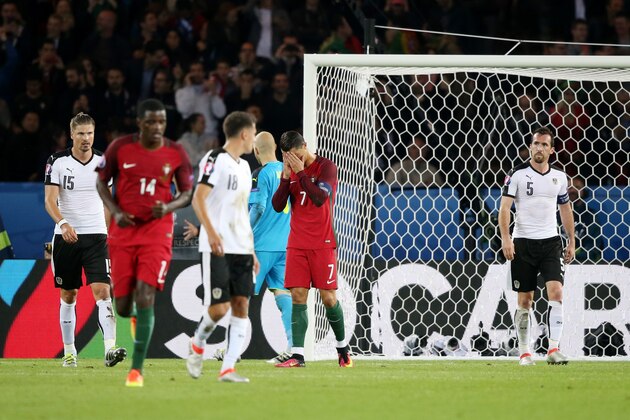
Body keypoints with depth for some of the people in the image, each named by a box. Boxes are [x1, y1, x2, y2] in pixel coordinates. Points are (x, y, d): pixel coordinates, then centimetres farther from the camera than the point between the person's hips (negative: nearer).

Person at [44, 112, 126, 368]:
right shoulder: (57, 162, -3)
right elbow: (50, 200, -10)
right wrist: (63, 223, -29)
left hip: (96, 236, 0)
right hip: (66, 237, 0)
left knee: (102, 291, -14)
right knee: (68, 296, 9)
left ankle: (110, 349, -24)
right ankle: (69, 351, 20)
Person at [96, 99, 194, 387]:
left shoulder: (176, 154, -2)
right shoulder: (120, 148, -4)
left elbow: (187, 193, 7)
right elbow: (101, 181, 8)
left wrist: (168, 207, -14)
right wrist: (116, 211, -8)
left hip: (157, 230, -1)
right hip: (124, 230, 1)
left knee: (145, 296, -15)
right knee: (123, 306, 1)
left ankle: (137, 369, -11)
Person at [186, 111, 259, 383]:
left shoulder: (244, 167, 20)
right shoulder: (215, 159, -6)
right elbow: (198, 198, -17)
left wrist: (251, 249, 23)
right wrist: (211, 231, -30)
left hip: (241, 249, 8)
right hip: (217, 248, -8)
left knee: (241, 305, -3)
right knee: (219, 307, -10)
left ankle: (228, 368, -3)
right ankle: (198, 345, 19)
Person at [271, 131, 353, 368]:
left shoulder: (326, 167, -6)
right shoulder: (292, 171, 9)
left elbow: (320, 198, -20)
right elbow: (277, 206, 3)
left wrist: (301, 172, -19)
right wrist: (286, 177, -8)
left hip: (322, 244, -4)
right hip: (297, 245, 4)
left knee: (328, 297, -2)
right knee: (298, 297, -5)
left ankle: (342, 347, 19)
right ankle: (297, 356, -9)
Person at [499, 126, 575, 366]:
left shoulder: (559, 177, 9)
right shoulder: (517, 175, -3)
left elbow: (565, 210, 19)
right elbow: (504, 207, -8)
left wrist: (571, 242, 16)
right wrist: (505, 239, -19)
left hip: (550, 242, 2)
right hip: (523, 243, -2)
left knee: (556, 293, -14)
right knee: (525, 300, 3)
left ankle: (553, 350, -17)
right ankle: (524, 352, 12)